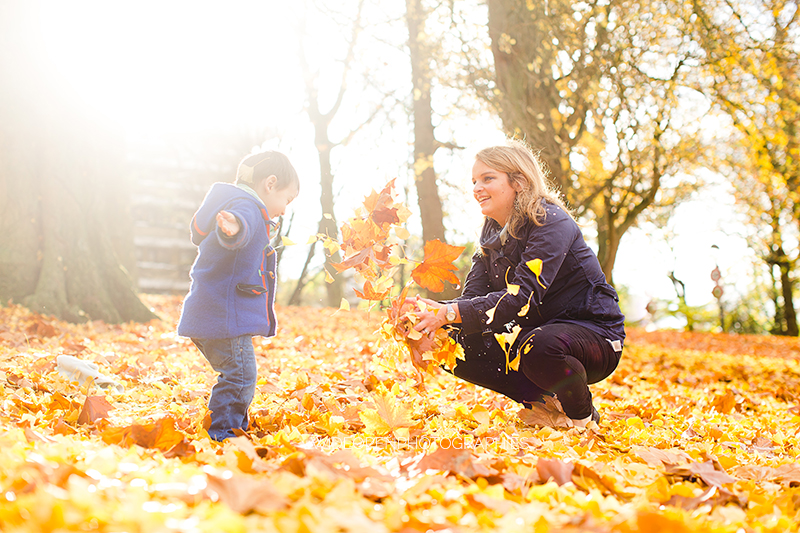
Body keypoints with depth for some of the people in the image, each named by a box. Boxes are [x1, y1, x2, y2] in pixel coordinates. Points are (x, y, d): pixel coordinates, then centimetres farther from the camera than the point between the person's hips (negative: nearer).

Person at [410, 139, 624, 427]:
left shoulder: (551, 222, -19)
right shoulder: (493, 231, 6)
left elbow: (523, 297, -31)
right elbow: (473, 296, -4)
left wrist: (450, 313, -38)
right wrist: (435, 312, -26)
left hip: (592, 331, -7)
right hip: (533, 330, 7)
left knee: (539, 346, -39)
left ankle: (584, 418, -8)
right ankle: (543, 403, 2)